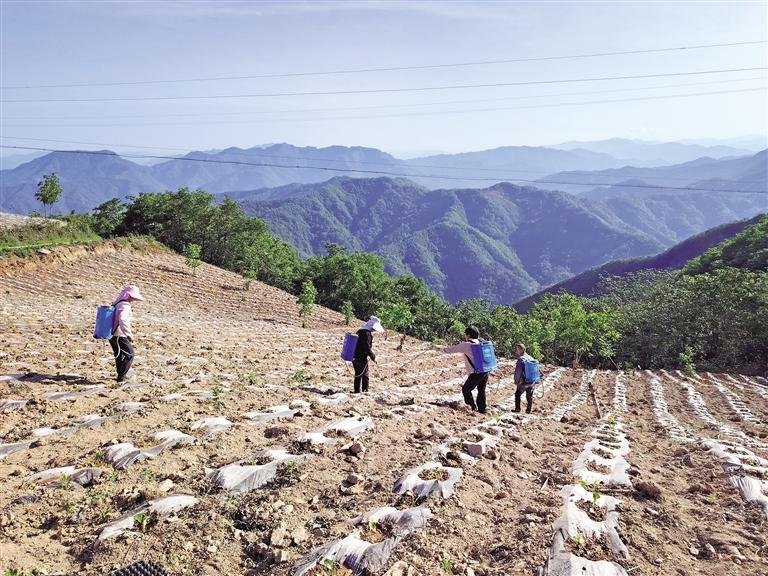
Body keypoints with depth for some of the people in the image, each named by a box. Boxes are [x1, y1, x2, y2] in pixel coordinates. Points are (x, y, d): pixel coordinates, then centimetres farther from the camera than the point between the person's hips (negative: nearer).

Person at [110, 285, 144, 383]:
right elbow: (122, 320, -35)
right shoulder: (124, 306, -20)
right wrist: (129, 334, -31)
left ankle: (121, 375, 35)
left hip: (112, 334, 9)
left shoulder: (117, 303, 10)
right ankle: (121, 377, -1)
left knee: (119, 355, 22)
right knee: (129, 355, 0)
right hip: (120, 335, -9)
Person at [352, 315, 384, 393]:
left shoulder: (360, 331, 12)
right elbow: (367, 348, -20)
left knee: (358, 375, 14)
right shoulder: (367, 334, -17)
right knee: (365, 375, 1)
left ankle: (357, 391, 18)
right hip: (362, 358, -9)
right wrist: (373, 357, -10)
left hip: (355, 357, 9)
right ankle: (365, 390, 4)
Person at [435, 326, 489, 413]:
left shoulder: (465, 345, -8)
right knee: (481, 391, 20)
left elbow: (450, 349, 0)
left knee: (466, 390, 12)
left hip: (476, 373, -7)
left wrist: (440, 348, 17)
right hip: (485, 371, 7)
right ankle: (482, 409, 26)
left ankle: (473, 407, 13)